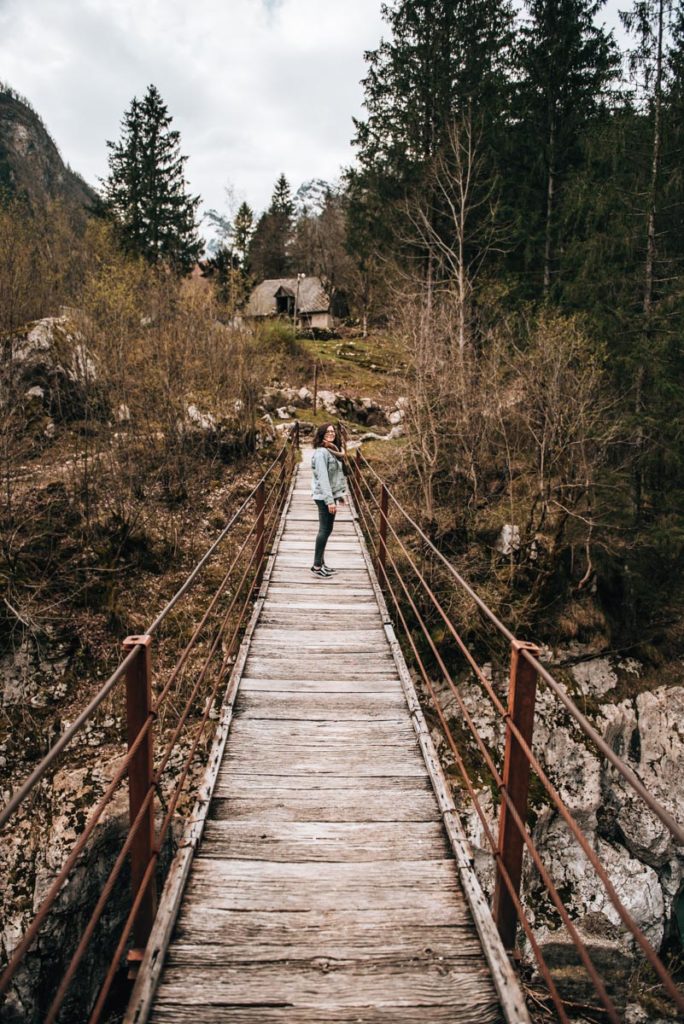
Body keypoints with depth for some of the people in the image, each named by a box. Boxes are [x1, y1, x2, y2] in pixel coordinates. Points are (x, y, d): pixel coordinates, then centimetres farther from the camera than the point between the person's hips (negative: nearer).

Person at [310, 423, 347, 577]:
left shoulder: (332, 450, 13)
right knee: (325, 530, -5)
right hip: (324, 497, -9)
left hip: (331, 495, 9)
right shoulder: (321, 452, -17)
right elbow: (322, 478, -22)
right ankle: (317, 566, 1)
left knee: (326, 529, 12)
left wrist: (339, 494, 17)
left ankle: (321, 563, 20)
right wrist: (329, 500, -24)